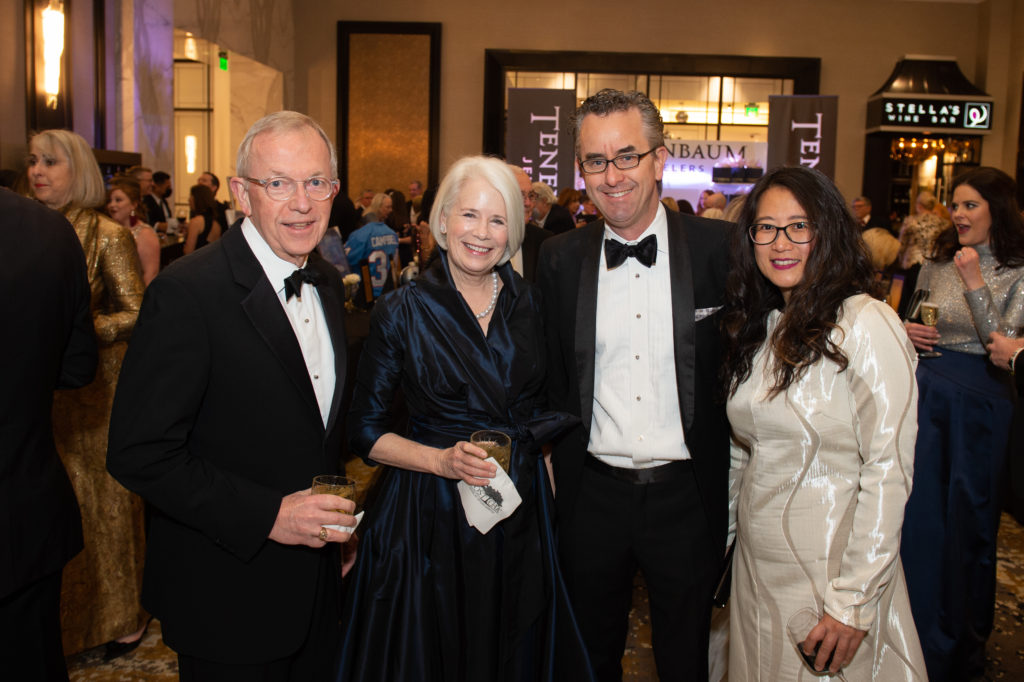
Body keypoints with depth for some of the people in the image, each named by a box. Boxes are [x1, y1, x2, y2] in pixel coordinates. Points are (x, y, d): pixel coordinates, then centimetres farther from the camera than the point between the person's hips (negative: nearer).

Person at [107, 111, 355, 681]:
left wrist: (335, 518, 7)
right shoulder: (187, 293, -20)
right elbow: (140, 453, -21)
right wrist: (268, 515, -24)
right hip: (227, 599, -7)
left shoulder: (328, 282, 4)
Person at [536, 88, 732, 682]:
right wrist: (562, 473, 2)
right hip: (593, 494, 2)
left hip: (687, 495, -1)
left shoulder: (720, 249, -7)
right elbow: (552, 381, 5)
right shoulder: (559, 260, 0)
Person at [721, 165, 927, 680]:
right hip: (754, 567, 6)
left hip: (829, 570, -6)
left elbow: (888, 470, -18)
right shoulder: (758, 327, 5)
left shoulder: (866, 324, -15)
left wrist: (853, 601, -20)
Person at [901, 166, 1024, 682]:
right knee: (919, 517, 9)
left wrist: (975, 283, -21)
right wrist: (905, 332, -5)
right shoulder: (936, 265, 8)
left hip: (977, 408, -4)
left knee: (967, 521, 9)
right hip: (926, 401, 4)